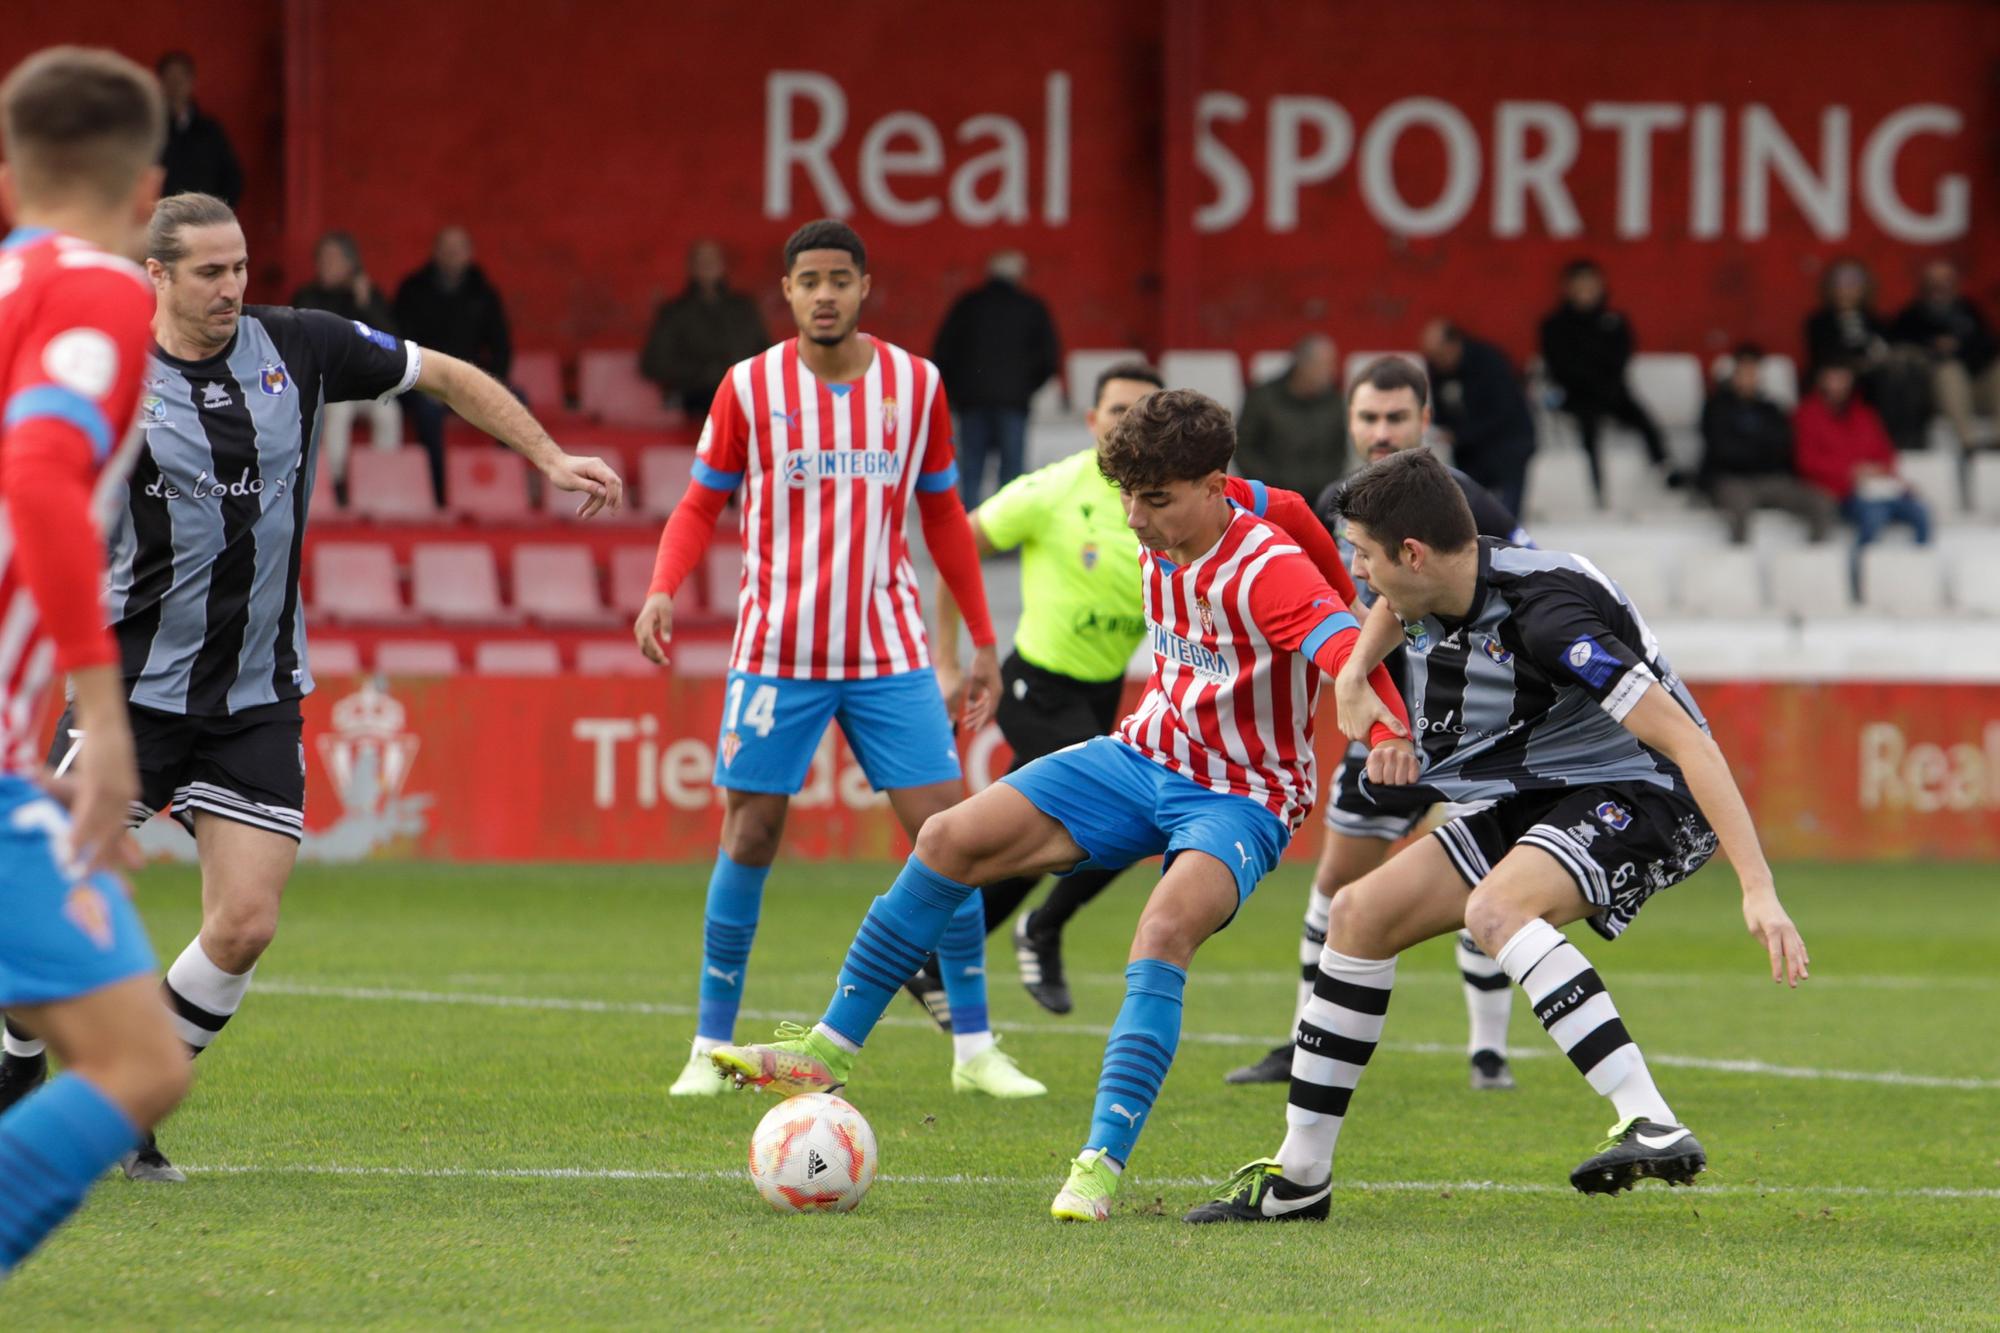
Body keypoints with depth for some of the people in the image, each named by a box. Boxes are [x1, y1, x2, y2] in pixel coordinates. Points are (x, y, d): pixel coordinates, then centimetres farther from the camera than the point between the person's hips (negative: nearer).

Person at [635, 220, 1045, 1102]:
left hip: (890, 655, 2)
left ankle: (974, 1049, 4)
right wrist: (663, 589, -14)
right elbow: (701, 505, 5)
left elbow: (944, 515, 13)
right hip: (777, 654, -2)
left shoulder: (916, 384, 4)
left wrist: (982, 640, 12)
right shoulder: (749, 387, -2)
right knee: (748, 839, -1)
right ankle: (711, 1049, 10)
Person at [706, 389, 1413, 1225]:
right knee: (952, 840, -4)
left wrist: (1388, 732, -61)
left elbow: (1345, 646, -44)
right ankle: (831, 1048, 8)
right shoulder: (1160, 545, -1)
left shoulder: (1267, 572, -26)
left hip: (1241, 798, -8)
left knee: (1165, 928, -35)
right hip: (1147, 756, 8)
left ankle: (1101, 1165, -36)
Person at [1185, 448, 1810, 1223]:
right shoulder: (1431, 593, -2)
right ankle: (1299, 1178, 12)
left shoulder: (1543, 614, -30)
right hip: (1532, 798, 9)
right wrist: (1353, 678, 9)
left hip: (1640, 792, -9)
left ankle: (1653, 1128, -42)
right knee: (1361, 913, 2)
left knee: (1495, 908, -35)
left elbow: (1685, 739, -33)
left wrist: (1759, 889, -40)